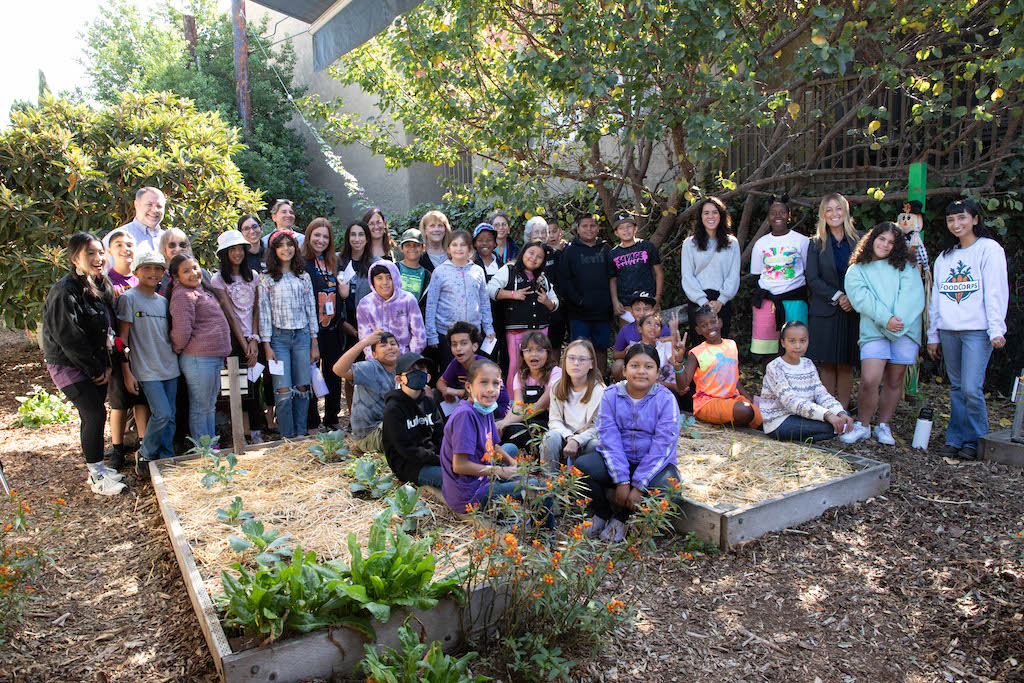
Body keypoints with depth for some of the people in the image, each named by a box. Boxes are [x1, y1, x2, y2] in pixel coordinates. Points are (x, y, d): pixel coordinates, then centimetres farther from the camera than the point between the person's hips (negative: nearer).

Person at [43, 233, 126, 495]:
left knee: (92, 416, 11)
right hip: (68, 365, -7)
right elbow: (69, 339, -18)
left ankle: (96, 469, 21)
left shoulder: (102, 287, 6)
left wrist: (107, 366, 4)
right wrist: (95, 369, -12)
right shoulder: (64, 292, -17)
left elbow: (108, 330, 13)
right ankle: (97, 477, -3)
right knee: (95, 414, -13)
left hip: (95, 366, 7)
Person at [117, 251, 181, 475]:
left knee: (170, 416, 7)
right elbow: (123, 337, -6)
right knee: (162, 414, -14)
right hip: (146, 370, -6)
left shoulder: (163, 301, 13)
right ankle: (144, 456, 7)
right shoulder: (128, 298, -4)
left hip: (169, 368, 6)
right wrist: (126, 372, -9)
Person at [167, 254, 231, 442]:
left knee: (210, 406, 16)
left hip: (215, 358, 9)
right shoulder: (183, 295, -13)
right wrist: (178, 349, -3)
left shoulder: (203, 291, 16)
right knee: (200, 408, 0)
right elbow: (182, 330, -20)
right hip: (198, 359, -9)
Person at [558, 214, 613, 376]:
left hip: (602, 309, 2)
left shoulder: (606, 249, 10)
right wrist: (578, 300, -11)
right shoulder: (570, 251, 3)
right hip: (579, 313, -2)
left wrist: (611, 301, -1)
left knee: (601, 348, 9)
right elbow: (563, 280, -3)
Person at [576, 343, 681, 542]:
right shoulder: (611, 395, -5)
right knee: (582, 465, -26)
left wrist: (639, 487, -20)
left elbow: (662, 447, -15)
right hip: (615, 462, 1)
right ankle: (601, 513, 3)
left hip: (653, 465, -1)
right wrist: (622, 481, -21)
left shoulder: (666, 400, -9)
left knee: (668, 488, -33)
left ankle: (621, 516, -5)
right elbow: (609, 440, -12)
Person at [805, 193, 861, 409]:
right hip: (825, 311, 0)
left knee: (846, 365, 3)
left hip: (853, 311, 1)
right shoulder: (816, 244, 6)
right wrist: (837, 296, -13)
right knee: (827, 364, 1)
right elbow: (813, 279, -2)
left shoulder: (859, 240, 7)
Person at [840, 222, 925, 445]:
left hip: (905, 329, 2)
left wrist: (898, 319, -14)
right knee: (869, 381, -14)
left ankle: (883, 426, 19)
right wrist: (885, 319, -18)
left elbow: (913, 294, 0)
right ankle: (862, 425, 5)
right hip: (874, 331, -2)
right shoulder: (856, 270, 10)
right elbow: (862, 299, -5)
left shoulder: (905, 266, 13)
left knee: (894, 381, 5)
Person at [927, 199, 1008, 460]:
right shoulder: (944, 257, 18)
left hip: (977, 331, -5)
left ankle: (975, 440, 5)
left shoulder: (989, 249, 1)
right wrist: (933, 335, 15)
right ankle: (955, 439, 15)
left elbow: (996, 292, -6)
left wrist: (997, 329, -14)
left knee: (971, 388, -10)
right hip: (948, 331, 5)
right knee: (956, 388, 8)